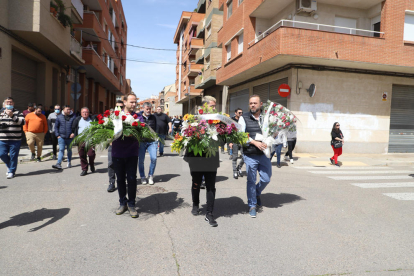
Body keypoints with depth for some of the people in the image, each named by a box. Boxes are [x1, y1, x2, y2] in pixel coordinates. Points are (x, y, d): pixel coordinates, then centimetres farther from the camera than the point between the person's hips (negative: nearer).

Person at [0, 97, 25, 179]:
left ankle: (11, 171, 14)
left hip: (15, 140, -4)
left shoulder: (18, 113, 2)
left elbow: (22, 121, -15)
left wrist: (12, 116, -23)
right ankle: (10, 166, 31)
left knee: (13, 156, -1)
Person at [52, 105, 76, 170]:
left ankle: (69, 162, 29)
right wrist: (57, 135, 1)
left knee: (69, 150, 13)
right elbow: (56, 127, 11)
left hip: (70, 137, 0)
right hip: (61, 137, 0)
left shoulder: (73, 117, 1)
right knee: (61, 150, -8)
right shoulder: (59, 117, 5)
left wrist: (74, 133, -12)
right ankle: (59, 164, -13)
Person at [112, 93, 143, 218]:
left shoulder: (138, 117, 5)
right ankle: (123, 203, 27)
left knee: (132, 179, 0)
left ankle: (131, 204, 15)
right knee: (120, 179, 11)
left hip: (132, 153, -1)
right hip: (117, 152, 1)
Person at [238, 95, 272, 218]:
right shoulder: (244, 118, 1)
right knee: (251, 181, 3)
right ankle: (252, 206, 20)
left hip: (264, 154, 3)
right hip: (250, 155, -3)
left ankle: (257, 194, 40)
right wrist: (255, 142, -16)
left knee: (266, 179, 9)